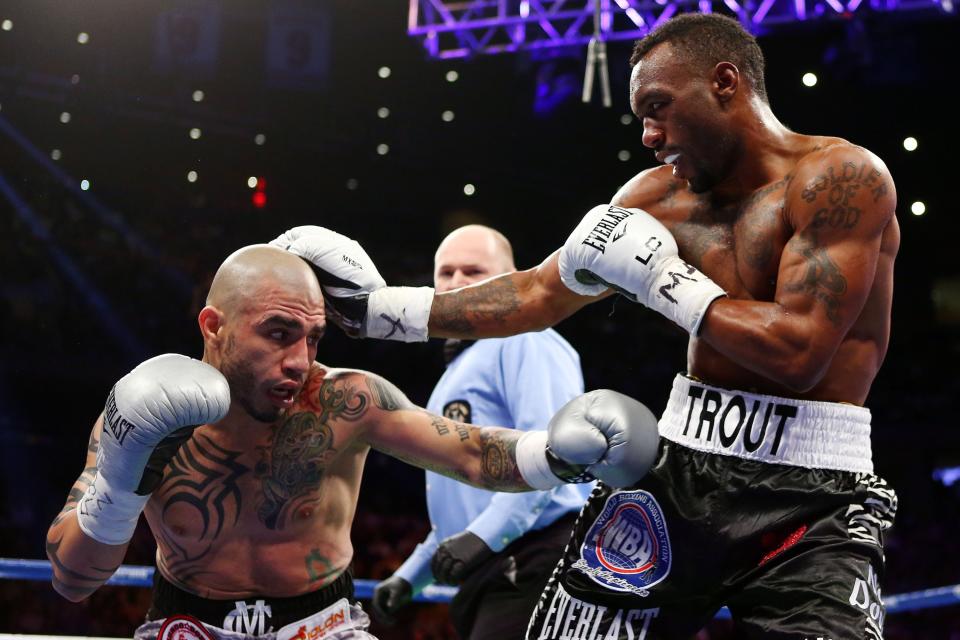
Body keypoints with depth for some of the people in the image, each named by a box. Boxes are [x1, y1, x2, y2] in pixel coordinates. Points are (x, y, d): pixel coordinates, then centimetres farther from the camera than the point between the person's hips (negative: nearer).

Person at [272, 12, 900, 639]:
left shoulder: (840, 175, -12)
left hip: (811, 502, -5)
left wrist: (664, 280, -12)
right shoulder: (660, 194, 8)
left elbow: (798, 353, -20)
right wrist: (381, 310, 13)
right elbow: (539, 293, 15)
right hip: (680, 472, 5)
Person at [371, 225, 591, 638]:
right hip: (486, 577, 10)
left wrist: (484, 535, -25)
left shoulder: (523, 341, -2)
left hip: (533, 568, -10)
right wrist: (410, 575, 27)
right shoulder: (459, 370, 27)